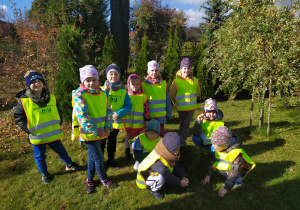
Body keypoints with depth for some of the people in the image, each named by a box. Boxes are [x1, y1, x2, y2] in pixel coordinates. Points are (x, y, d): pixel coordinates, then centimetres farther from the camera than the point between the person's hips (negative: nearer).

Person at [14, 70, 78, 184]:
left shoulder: (51, 97, 0)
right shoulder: (24, 101, -13)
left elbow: (57, 110, 14)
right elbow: (18, 117, -5)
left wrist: (59, 121, 4)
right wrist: (28, 129, -12)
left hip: (53, 133, 3)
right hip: (37, 136, -2)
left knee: (61, 150, 18)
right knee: (40, 156, 15)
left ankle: (69, 164, 41)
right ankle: (44, 173, 38)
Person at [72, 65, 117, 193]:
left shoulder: (102, 94, 4)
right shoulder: (79, 95, -16)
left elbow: (108, 110, 7)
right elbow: (82, 116, -21)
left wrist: (107, 127, -4)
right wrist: (96, 131, -20)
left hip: (101, 132, 6)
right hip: (89, 133, -6)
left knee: (92, 156, 19)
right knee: (99, 158, 1)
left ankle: (90, 179, 38)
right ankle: (103, 178, 27)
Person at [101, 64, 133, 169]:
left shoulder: (123, 91, -2)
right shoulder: (103, 88, -6)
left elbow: (128, 105, -6)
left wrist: (119, 114, -19)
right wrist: (105, 91, -25)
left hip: (116, 121, 2)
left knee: (112, 142, 19)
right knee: (102, 142, 7)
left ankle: (111, 160, 37)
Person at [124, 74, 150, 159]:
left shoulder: (143, 96, -2)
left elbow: (146, 108, 1)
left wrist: (147, 119, 2)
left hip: (139, 122, 1)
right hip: (128, 122, 0)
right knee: (129, 136, 14)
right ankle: (127, 151, 31)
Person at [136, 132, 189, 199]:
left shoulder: (168, 155, -11)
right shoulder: (158, 162, -39)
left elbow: (175, 165, 3)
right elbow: (168, 176, -31)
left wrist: (183, 177, -6)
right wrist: (180, 182, -20)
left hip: (155, 173, 10)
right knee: (161, 179, -38)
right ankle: (154, 190, -5)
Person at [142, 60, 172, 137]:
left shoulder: (163, 83, 1)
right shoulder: (144, 84, -4)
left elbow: (167, 101, 4)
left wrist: (169, 114, 4)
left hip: (161, 116, 1)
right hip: (149, 117, -1)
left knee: (161, 135, 13)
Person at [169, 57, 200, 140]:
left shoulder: (195, 81, 0)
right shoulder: (176, 81, -10)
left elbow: (197, 92, 18)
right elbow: (172, 94, 2)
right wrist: (176, 103, 10)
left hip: (192, 107, 2)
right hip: (181, 108, -2)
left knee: (186, 124, 1)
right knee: (182, 124, 12)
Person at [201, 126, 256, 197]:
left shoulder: (236, 153, -35)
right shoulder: (219, 148, -15)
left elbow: (234, 172, -35)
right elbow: (214, 161, -4)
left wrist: (226, 188, -34)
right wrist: (208, 175, -5)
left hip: (242, 169, -7)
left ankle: (238, 181, -8)